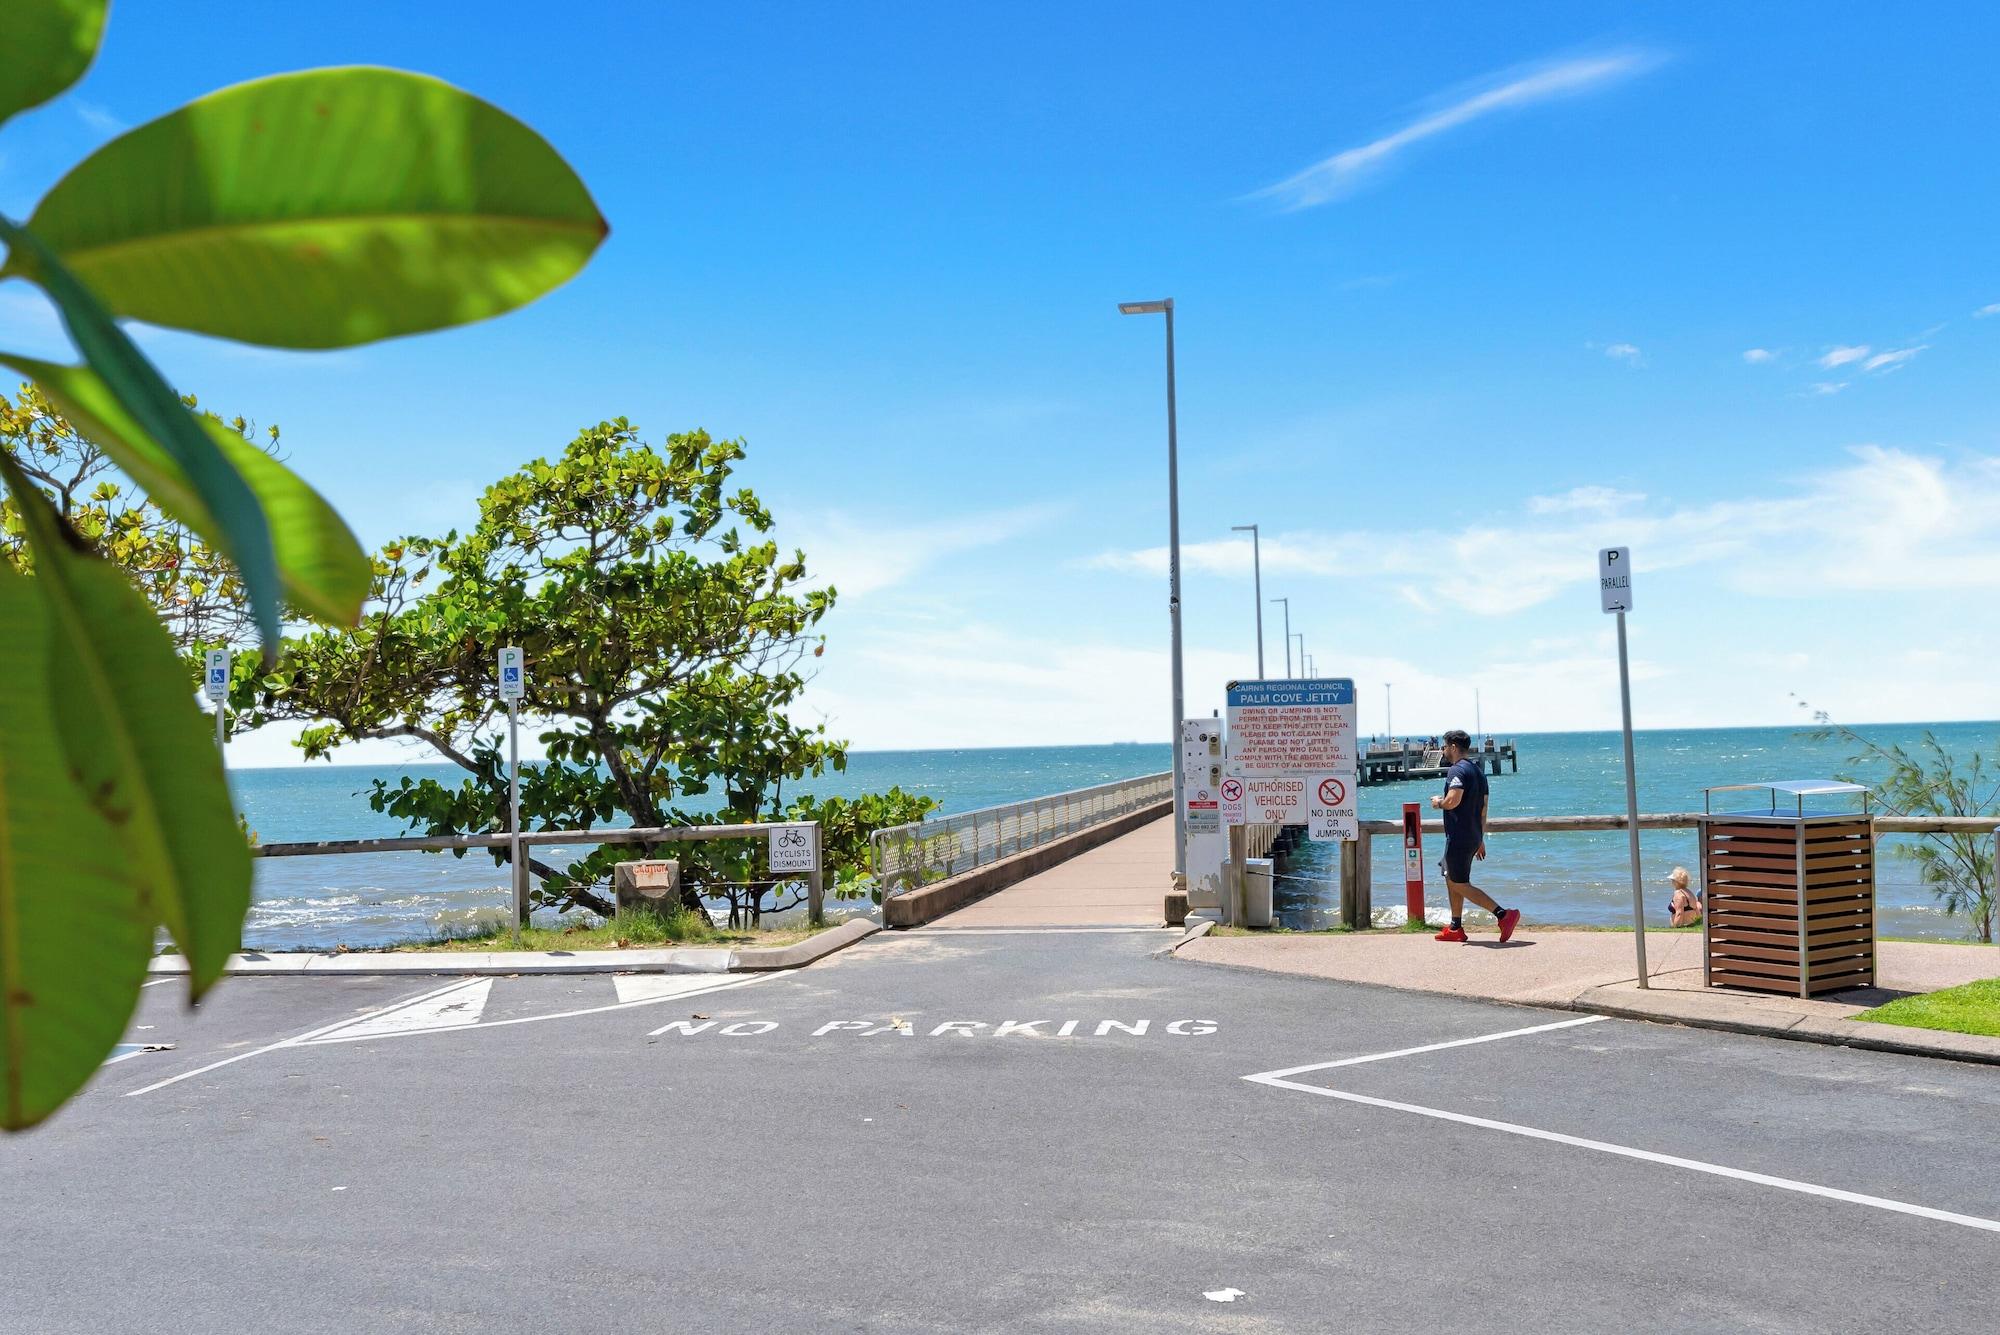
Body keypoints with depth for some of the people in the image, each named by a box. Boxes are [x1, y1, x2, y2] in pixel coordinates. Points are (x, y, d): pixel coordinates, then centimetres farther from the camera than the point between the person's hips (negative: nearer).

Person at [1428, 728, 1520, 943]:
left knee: (1459, 884, -5)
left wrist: (1438, 802, -8)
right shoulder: (1478, 770, 16)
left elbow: (1453, 801, -30)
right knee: (1451, 877, 19)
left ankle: (1503, 915, -15)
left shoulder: (1457, 770, -15)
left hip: (1459, 837, -10)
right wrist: (1480, 840, 23)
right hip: (1473, 837, 10)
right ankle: (1456, 928, 21)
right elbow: (1483, 809, 19)